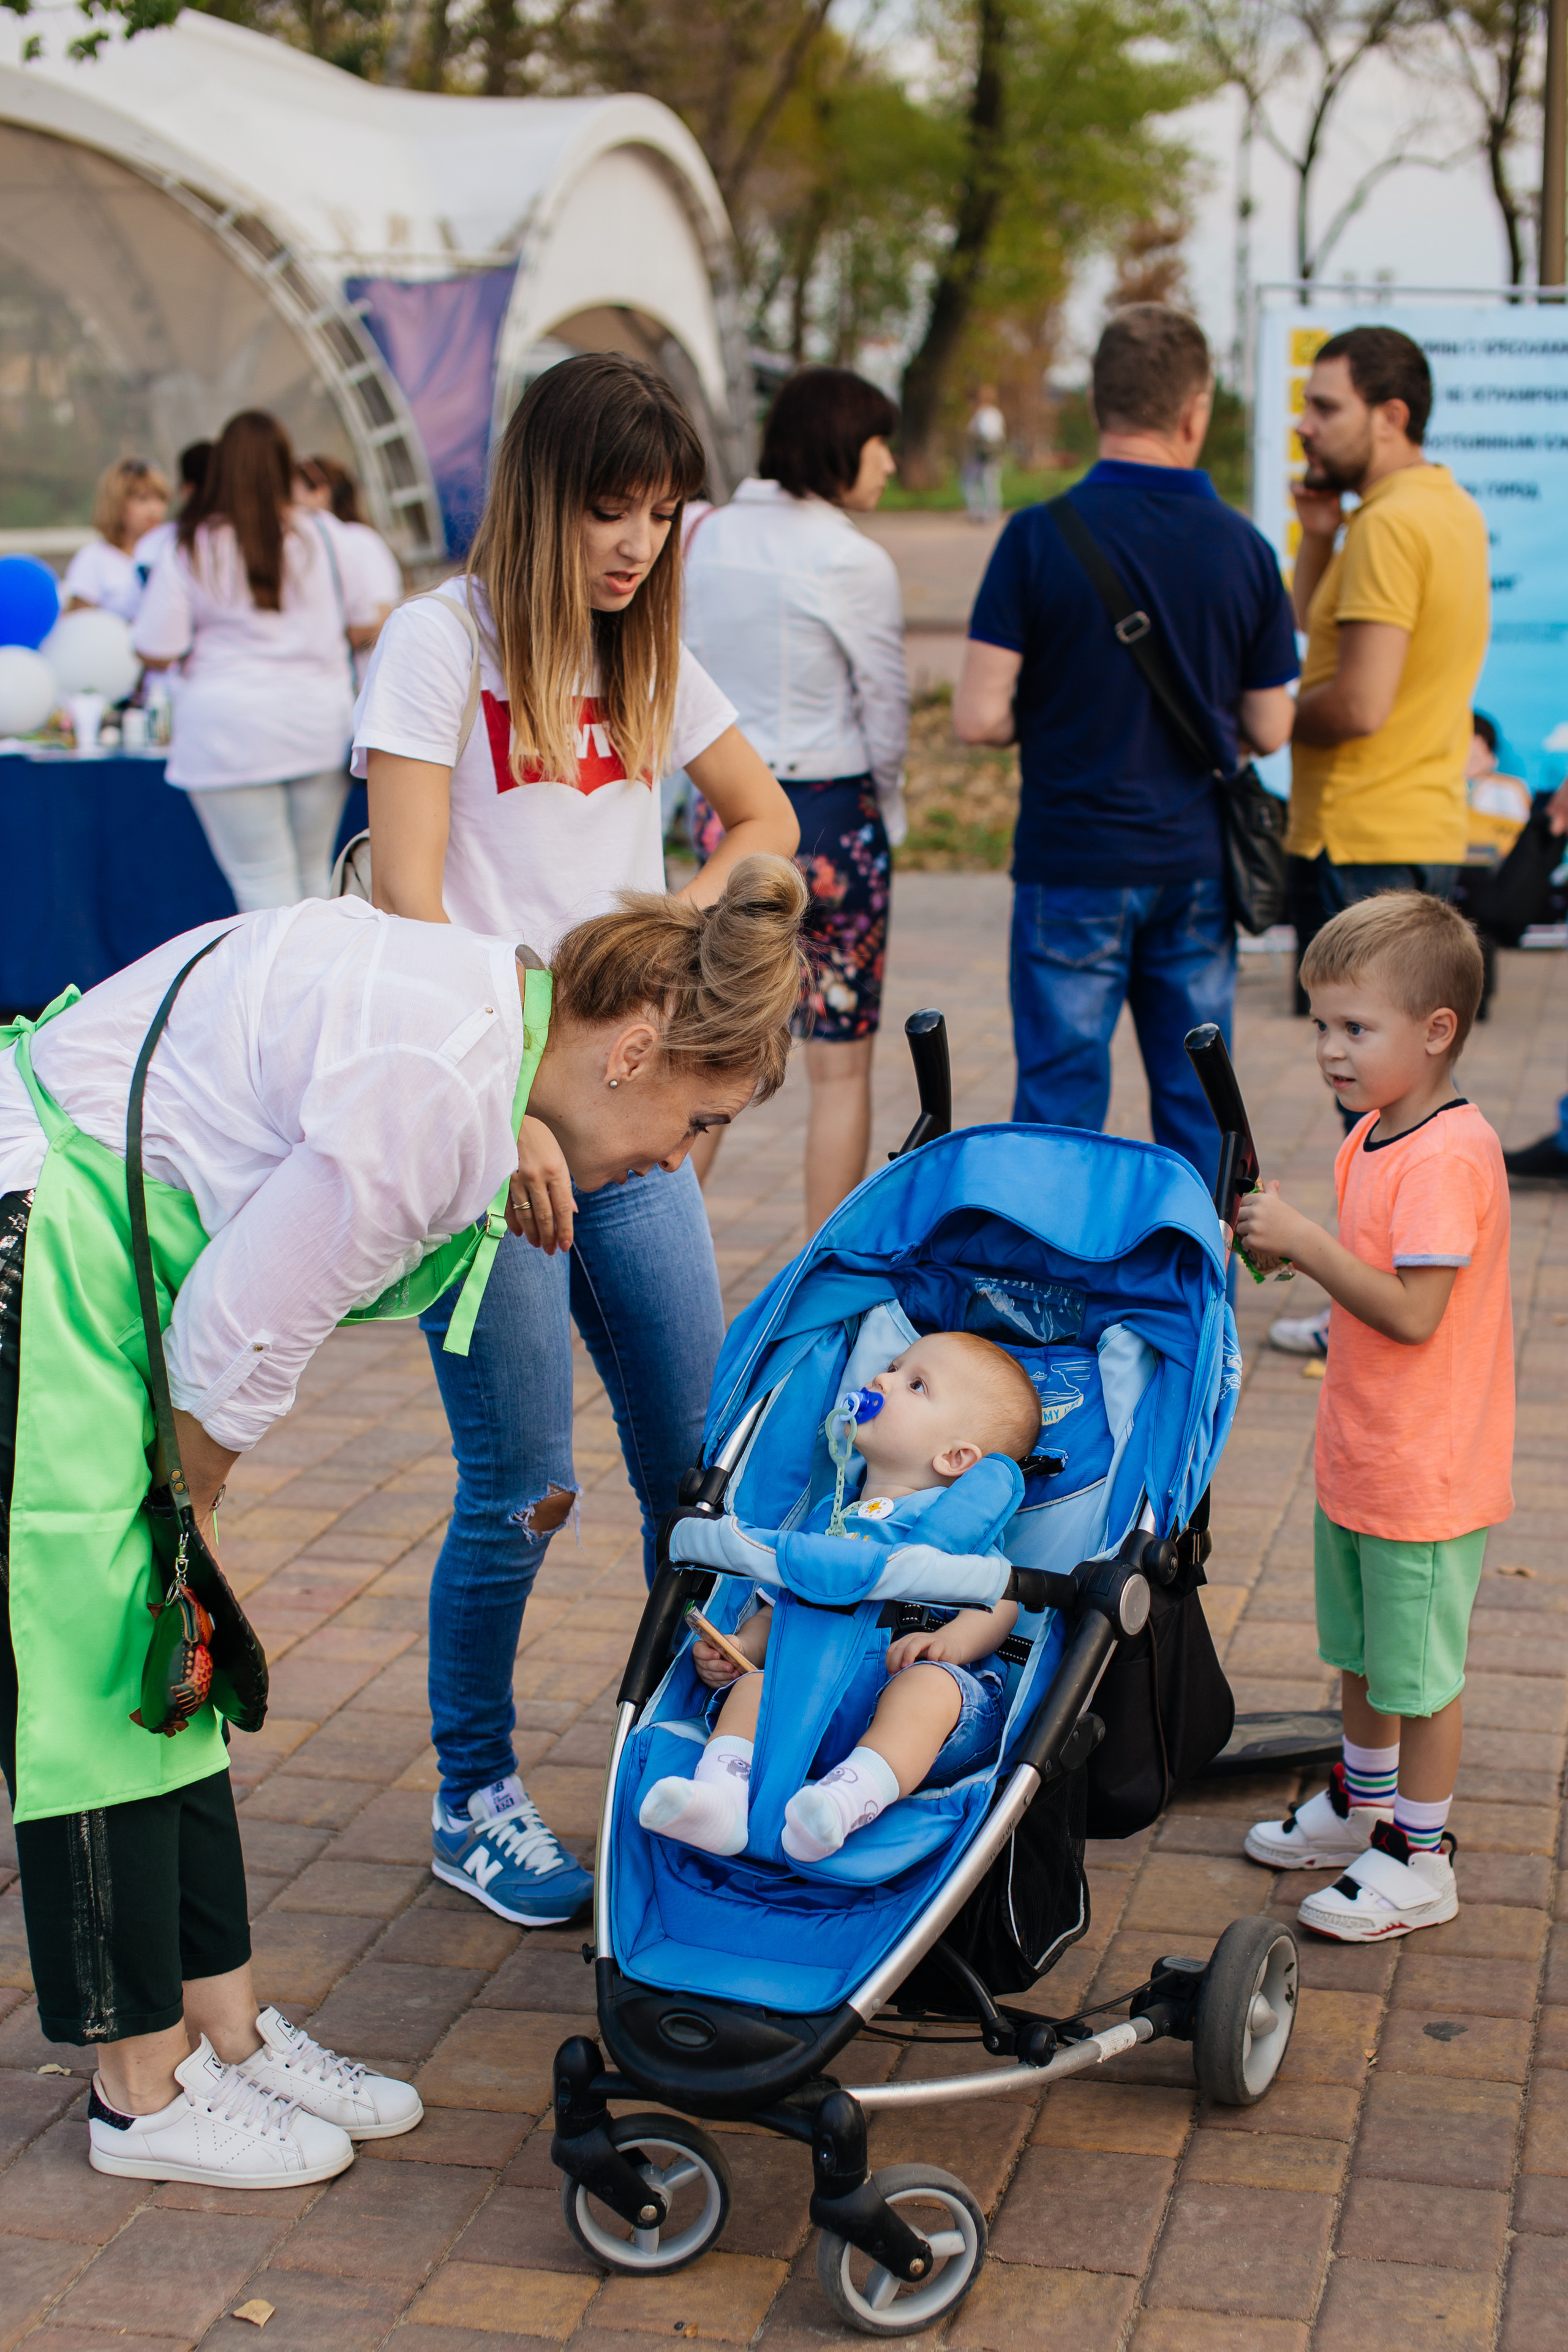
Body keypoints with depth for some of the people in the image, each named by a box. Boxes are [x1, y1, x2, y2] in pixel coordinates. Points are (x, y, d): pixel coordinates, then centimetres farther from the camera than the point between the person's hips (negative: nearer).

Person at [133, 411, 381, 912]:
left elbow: (156, 654, -8)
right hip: (320, 727, 3)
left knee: (264, 881, 0)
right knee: (313, 875, 14)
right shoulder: (328, 537, 0)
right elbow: (362, 627, 10)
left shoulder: (190, 551, -7)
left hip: (231, 732, -3)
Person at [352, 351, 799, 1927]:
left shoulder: (650, 656, 12)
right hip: (485, 1121, -6)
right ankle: (473, 1802, 17)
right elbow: (405, 906, -13)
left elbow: (764, 817, 26)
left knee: (700, 1466, 8)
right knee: (520, 1492, -2)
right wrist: (507, 1112, -20)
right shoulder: (440, 642, -7)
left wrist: (690, 913, 5)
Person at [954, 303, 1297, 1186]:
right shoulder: (1243, 547, -1)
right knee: (1197, 1107, 12)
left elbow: (980, 717, -13)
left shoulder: (1040, 538, -10)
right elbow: (1270, 730, 4)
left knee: (1061, 1104, 3)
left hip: (1074, 869, -3)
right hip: (1199, 865, 3)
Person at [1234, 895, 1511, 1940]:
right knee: (1360, 1648, 24)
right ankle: (1364, 1801, 42)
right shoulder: (1374, 1136, 6)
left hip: (1424, 1474, -9)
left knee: (1421, 1667, 5)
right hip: (1357, 1456, 9)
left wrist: (1306, 1241, -26)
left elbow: (1412, 1311, -29)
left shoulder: (1449, 1156, -24)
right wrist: (1286, 1243, 0)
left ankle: (1420, 1859, 18)